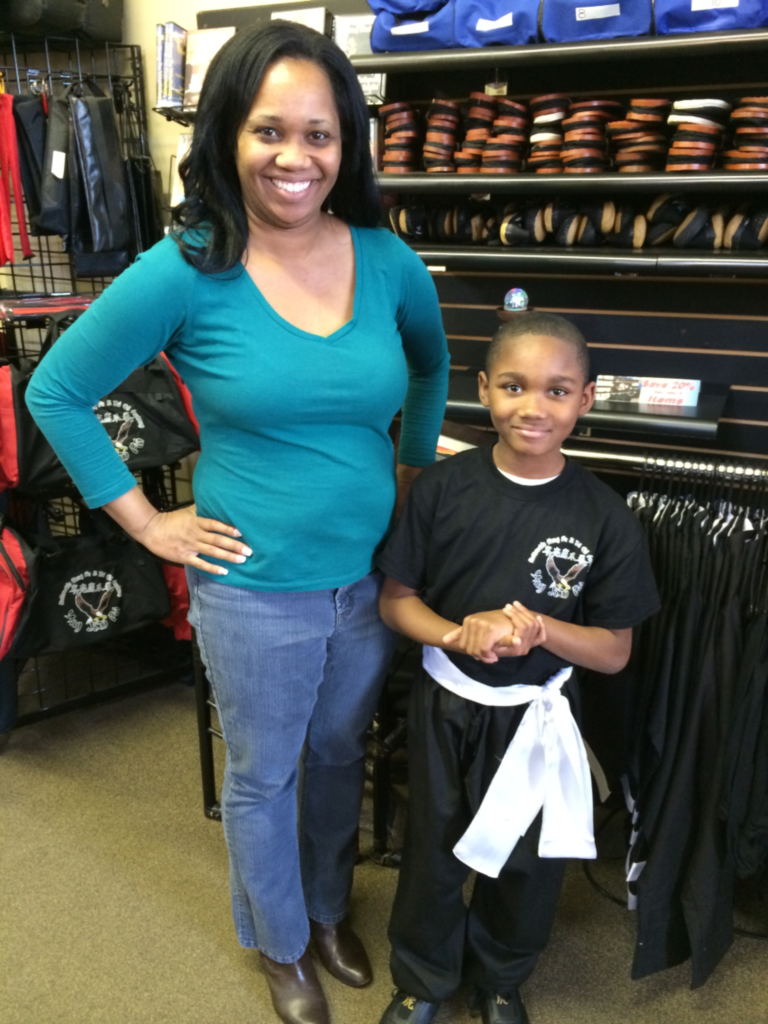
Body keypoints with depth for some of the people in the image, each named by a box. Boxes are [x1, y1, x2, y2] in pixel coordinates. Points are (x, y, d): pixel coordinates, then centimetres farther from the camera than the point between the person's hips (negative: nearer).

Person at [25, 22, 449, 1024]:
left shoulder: (387, 261, -5)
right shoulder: (185, 272, -15)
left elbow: (431, 363, 17)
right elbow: (56, 392, -7)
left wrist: (412, 467, 13)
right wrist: (147, 521, -7)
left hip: (371, 578, 4)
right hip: (254, 591, -3)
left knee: (341, 758, 24)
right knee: (262, 778, 18)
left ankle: (329, 909, 54)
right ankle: (280, 944, 47)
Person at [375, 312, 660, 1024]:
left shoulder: (604, 516, -13)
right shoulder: (442, 488, -12)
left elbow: (614, 651, -8)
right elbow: (395, 598, -5)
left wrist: (538, 628, -26)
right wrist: (459, 633, -24)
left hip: (540, 716, 1)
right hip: (446, 706, 0)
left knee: (530, 862, 19)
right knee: (433, 851, 18)